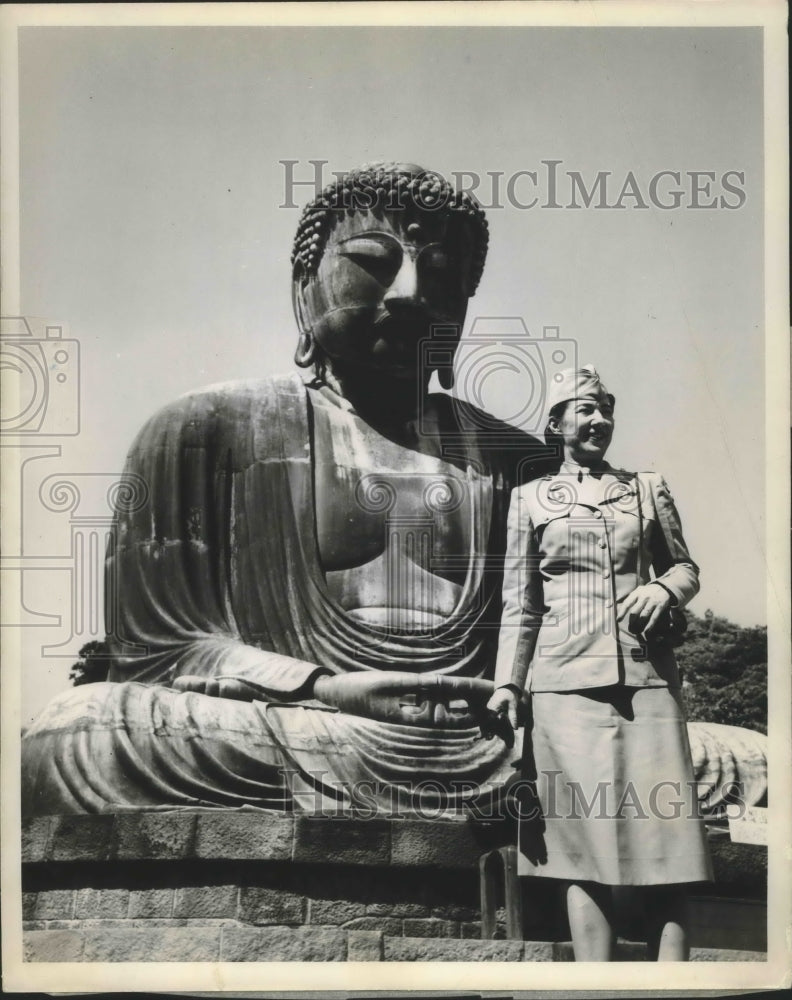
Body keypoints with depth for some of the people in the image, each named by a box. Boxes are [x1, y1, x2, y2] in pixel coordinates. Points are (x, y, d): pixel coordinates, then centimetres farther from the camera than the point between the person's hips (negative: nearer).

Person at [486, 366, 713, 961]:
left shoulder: (648, 488, 16)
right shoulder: (530, 499, 13)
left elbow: (686, 567, 17)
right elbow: (519, 602, 10)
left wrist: (664, 588, -6)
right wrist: (508, 682, 1)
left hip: (648, 678, 1)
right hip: (566, 682, -1)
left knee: (664, 828, -4)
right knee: (583, 838, -1)